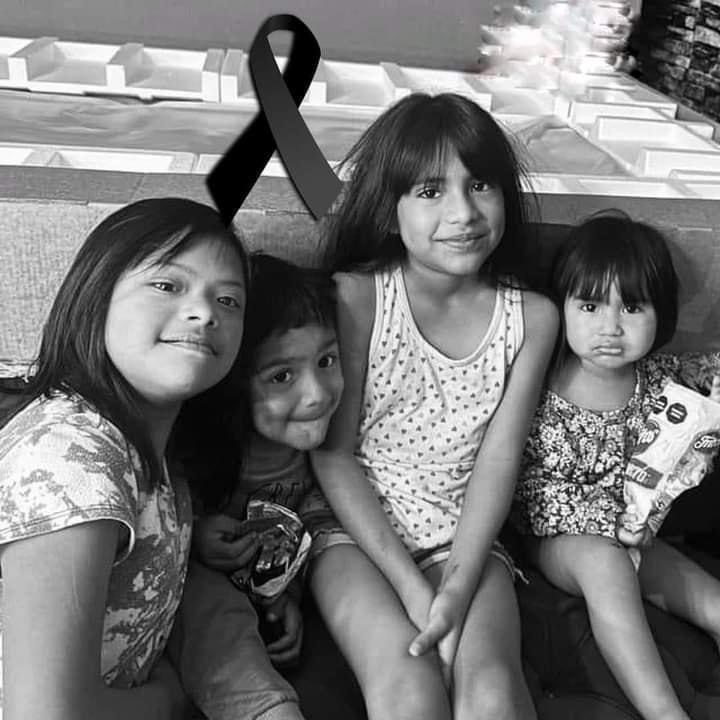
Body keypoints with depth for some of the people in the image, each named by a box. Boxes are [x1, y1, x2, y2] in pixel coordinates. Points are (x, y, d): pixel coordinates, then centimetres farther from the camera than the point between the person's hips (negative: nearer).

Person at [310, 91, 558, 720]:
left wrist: (457, 589, -17)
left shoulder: (531, 317, 0)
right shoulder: (356, 296, -8)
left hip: (464, 541, 2)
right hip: (358, 533, -1)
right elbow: (334, 454, -8)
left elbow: (497, 461, -4)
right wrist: (411, 588, -15)